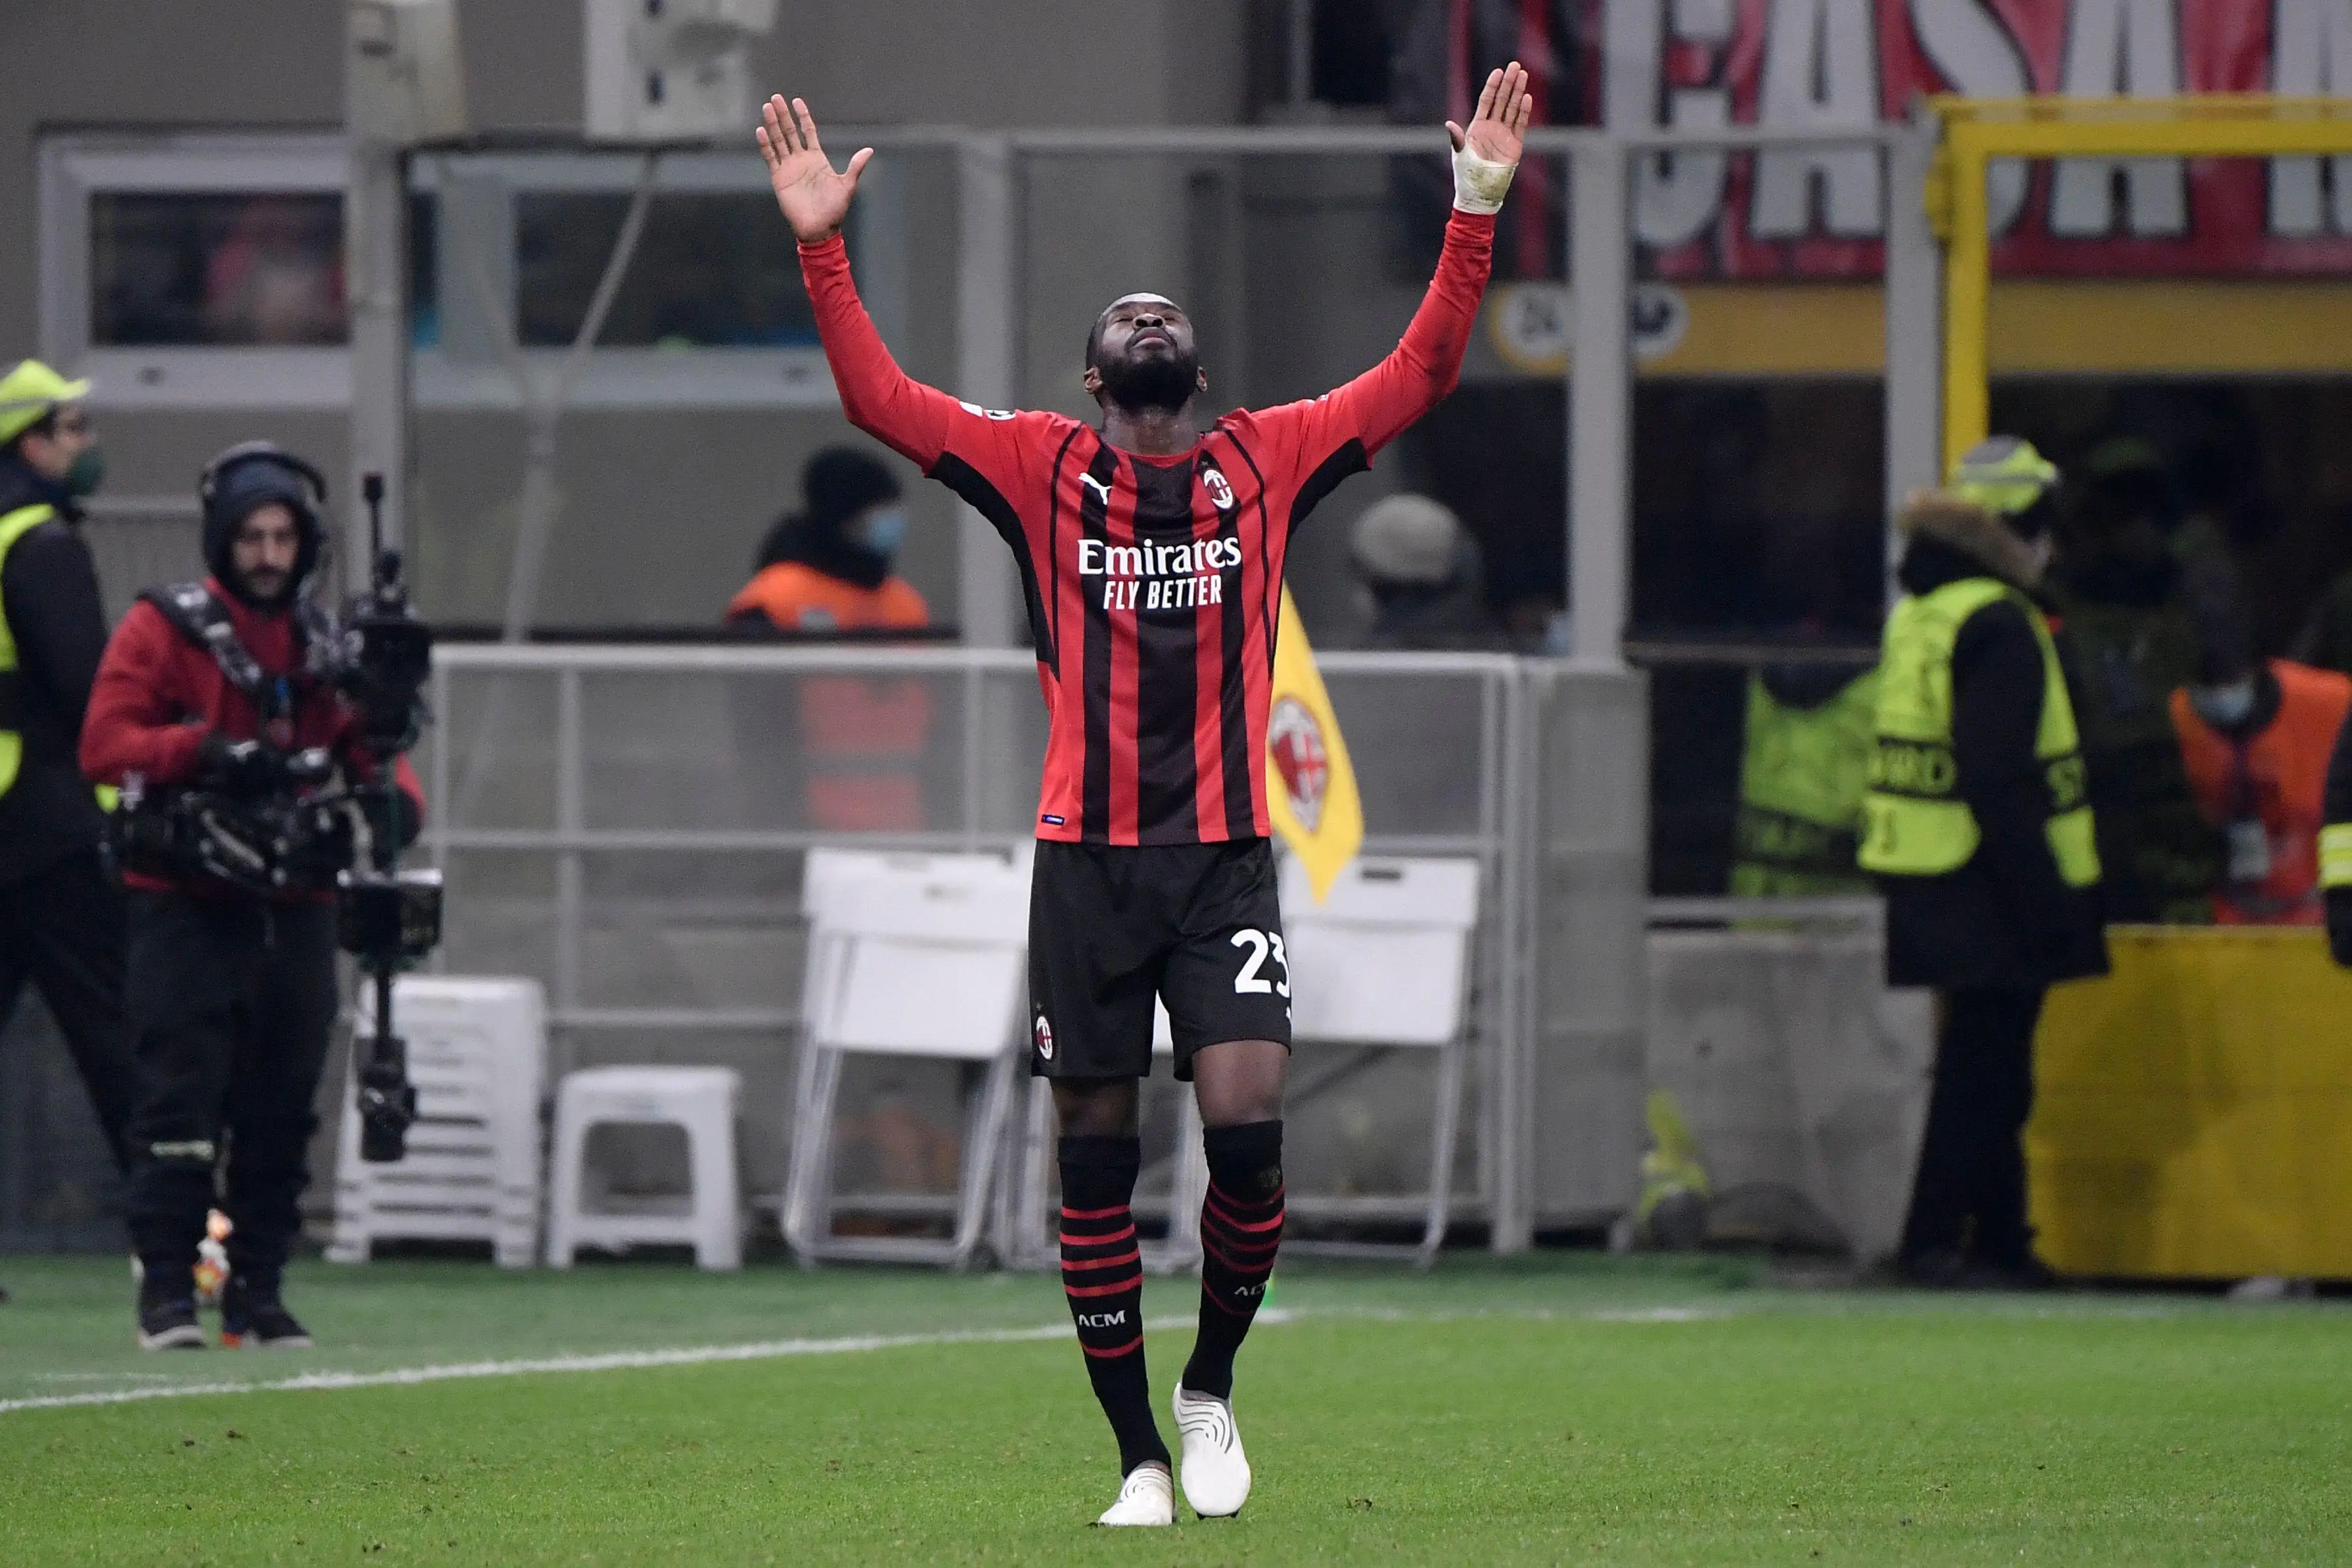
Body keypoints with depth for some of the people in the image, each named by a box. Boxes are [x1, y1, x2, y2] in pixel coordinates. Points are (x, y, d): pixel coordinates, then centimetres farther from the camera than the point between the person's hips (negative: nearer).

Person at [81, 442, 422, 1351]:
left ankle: (258, 1291, 11)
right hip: (187, 908, -5)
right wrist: (205, 750, -23)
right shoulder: (163, 629, 0)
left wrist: (392, 801, -10)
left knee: (282, 1108, 5)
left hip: (295, 910, 5)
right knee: (183, 1096, -9)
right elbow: (105, 746, -8)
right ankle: (166, 1292, -7)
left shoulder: (328, 649, 14)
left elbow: (373, 757, 14)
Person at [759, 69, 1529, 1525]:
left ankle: (1212, 1387, 11)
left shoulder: (1267, 462, 10)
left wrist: (1477, 216, 1)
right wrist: (823, 249, -6)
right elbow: (881, 398, 3)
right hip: (1087, 859, 0)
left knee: (1247, 1119, -14)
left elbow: (1422, 373, 9)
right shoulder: (1043, 467, 8)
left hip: (1227, 857, 0)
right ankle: (1139, 1454, 10)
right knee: (1098, 1154, 2)